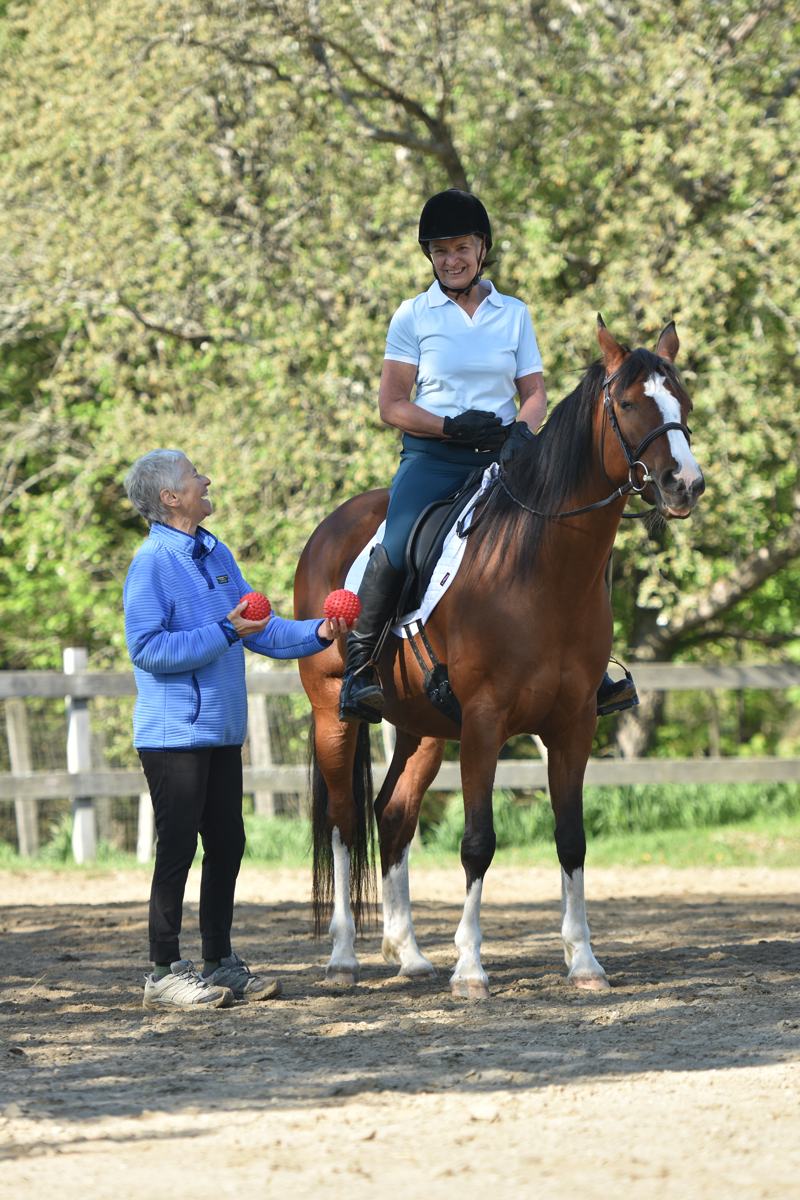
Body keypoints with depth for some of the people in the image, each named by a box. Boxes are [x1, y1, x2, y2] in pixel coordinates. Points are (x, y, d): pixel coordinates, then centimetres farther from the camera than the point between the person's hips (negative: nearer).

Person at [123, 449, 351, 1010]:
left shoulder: (217, 555, 12)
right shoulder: (152, 563, -12)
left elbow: (260, 629, 16)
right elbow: (147, 647, -19)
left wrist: (317, 633, 1)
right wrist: (225, 632, -21)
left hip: (223, 731, 8)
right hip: (175, 734, -8)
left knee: (227, 846, 11)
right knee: (178, 848, -4)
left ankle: (220, 963, 21)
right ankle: (165, 972, 2)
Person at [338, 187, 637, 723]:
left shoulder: (515, 314, 11)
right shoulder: (414, 317, 4)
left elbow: (535, 392, 13)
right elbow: (392, 405, 1)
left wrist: (521, 430, -10)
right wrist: (451, 427, -14)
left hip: (501, 455, 3)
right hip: (431, 456, -3)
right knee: (395, 548, -28)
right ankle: (360, 662, -12)